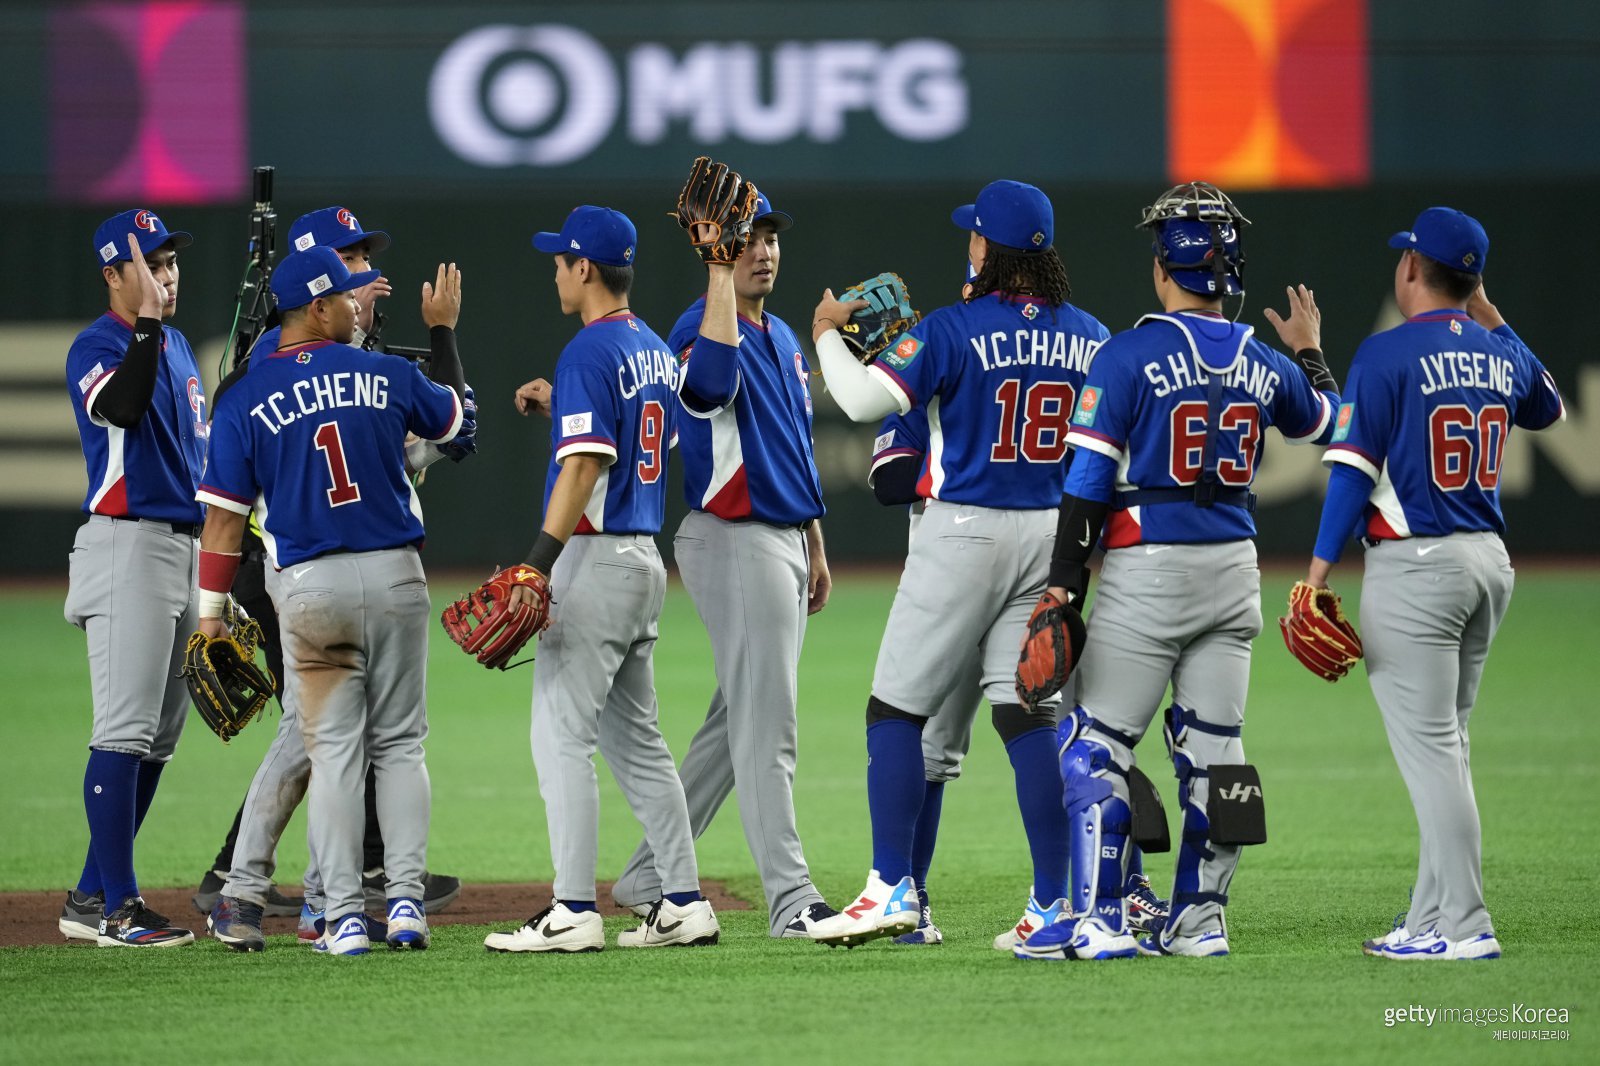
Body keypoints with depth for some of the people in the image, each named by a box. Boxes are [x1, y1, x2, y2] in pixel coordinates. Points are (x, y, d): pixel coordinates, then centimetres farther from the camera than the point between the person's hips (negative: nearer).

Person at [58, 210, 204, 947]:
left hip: (185, 547, 9)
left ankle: (92, 897, 15)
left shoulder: (176, 347, 17)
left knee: (160, 737, 10)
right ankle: (114, 906, -12)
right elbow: (122, 405, -31)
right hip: (127, 547, -9)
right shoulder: (98, 347, -9)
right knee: (126, 731, -12)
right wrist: (144, 321, -33)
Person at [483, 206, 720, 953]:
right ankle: (684, 905, 12)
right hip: (646, 558, 9)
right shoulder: (656, 352, 14)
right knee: (635, 738, 14)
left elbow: (585, 466, -23)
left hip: (595, 559, -9)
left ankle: (574, 913, -11)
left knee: (562, 734, -7)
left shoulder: (589, 353, -14)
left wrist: (539, 563, -27)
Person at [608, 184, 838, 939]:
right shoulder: (701, 328, -13)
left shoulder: (782, 338, 17)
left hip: (786, 541, 10)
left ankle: (650, 878, 21)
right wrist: (721, 273, -34)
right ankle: (791, 898, -13)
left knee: (736, 725, 13)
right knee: (766, 728, -11)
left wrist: (816, 548, 21)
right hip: (735, 542, -10)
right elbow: (711, 378, -38)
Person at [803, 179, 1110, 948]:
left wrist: (827, 335, -2)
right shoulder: (1088, 337, 6)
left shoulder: (955, 329, -12)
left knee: (896, 709, 2)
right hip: (1051, 537, 5)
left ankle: (893, 887, -5)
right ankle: (1053, 904, 0)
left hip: (963, 534, -5)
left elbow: (866, 399, -19)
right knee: (1029, 713, 6)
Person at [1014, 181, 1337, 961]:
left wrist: (1063, 584, -9)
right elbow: (1323, 422, 27)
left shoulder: (1130, 355, -10)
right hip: (1234, 567, 5)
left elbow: (1089, 477, -12)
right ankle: (1200, 918, 11)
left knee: (1095, 744, -1)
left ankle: (1099, 920, -9)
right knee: (1212, 749, 10)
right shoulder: (1263, 363, 5)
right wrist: (1310, 353, 45)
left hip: (1149, 570, -5)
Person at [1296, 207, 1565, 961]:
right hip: (1489, 561, 7)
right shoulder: (1502, 354, 8)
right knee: (1445, 744, 16)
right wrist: (1488, 316, 27)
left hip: (1414, 563, -7)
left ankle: (1464, 926, -11)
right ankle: (1432, 920, 18)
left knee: (1428, 747, -7)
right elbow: (1549, 410, 31)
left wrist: (1318, 574, -13)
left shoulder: (1388, 354, -11)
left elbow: (1353, 468, -15)